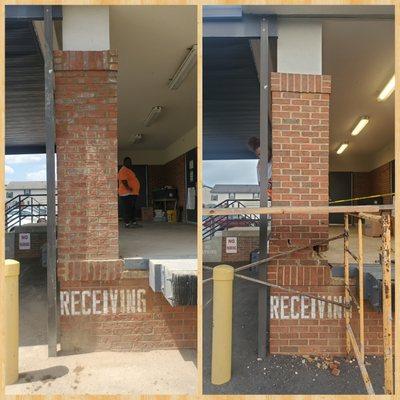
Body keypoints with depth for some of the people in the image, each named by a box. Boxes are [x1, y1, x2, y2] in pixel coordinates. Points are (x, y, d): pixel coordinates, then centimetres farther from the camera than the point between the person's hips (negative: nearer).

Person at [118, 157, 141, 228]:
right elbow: (123, 181, -22)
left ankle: (134, 222, 17)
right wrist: (128, 188, -28)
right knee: (127, 209, -8)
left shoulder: (129, 170, 21)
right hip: (127, 193, -11)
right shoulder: (123, 170, -11)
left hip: (133, 193, 11)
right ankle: (127, 224, -6)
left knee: (133, 208, 12)